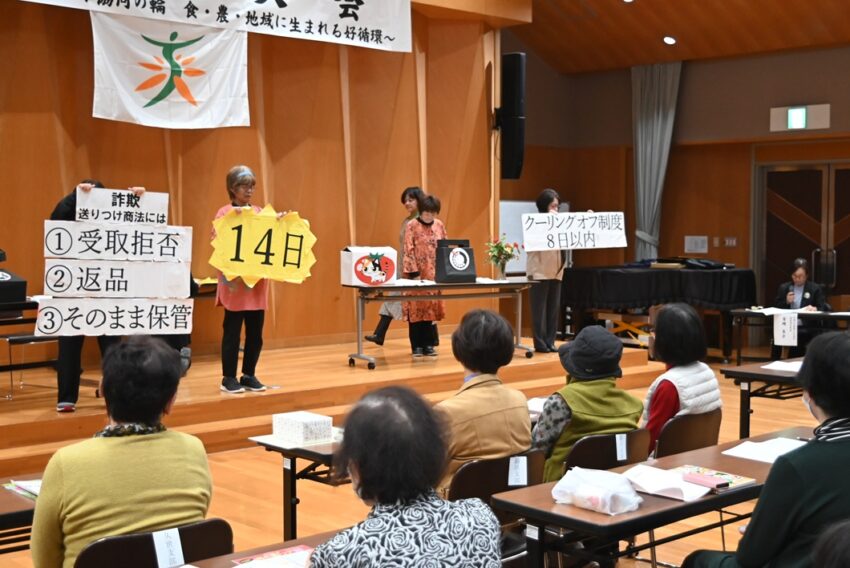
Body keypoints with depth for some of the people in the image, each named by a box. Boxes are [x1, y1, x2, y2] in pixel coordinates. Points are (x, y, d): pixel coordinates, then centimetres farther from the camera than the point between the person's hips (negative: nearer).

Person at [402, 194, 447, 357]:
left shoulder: (439, 225, 8)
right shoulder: (412, 225, -6)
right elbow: (408, 251, -10)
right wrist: (414, 273, -16)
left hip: (434, 274, 5)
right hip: (418, 273, -5)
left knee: (431, 308, 7)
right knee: (416, 308, -1)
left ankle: (428, 344, 14)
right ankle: (417, 346, 5)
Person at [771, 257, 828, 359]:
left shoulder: (815, 289, 8)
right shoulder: (784, 288, 15)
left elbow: (824, 309, 0)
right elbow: (775, 309, 12)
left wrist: (815, 309, -23)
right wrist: (786, 302, -7)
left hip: (807, 329, -1)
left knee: (798, 336, -35)